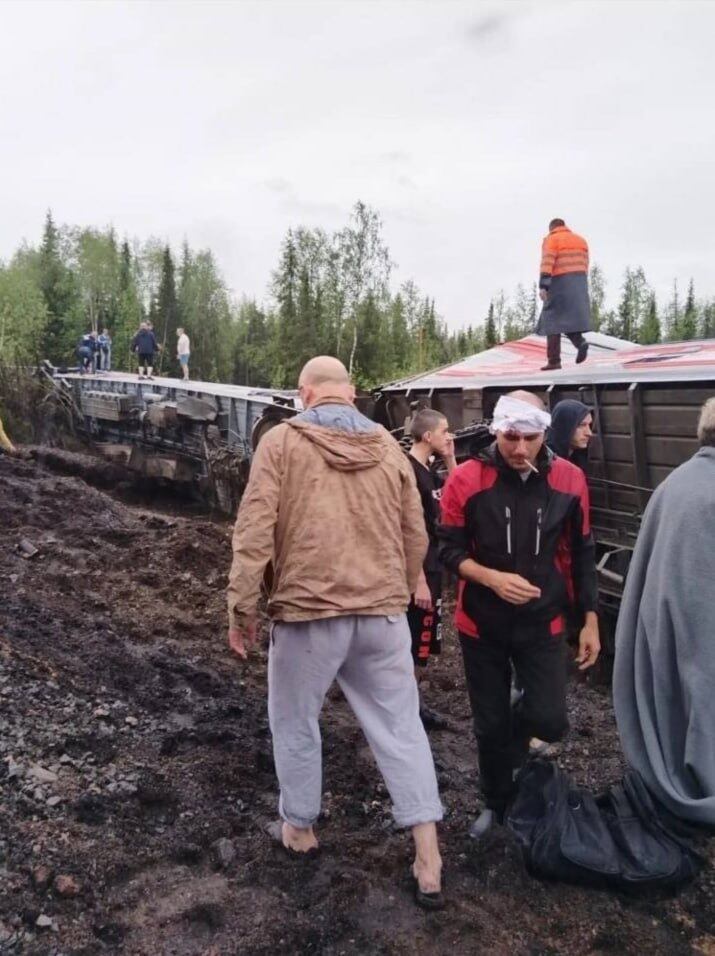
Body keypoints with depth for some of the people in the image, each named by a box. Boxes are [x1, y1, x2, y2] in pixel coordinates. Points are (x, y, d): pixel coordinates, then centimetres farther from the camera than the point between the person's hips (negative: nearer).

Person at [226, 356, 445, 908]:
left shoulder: (282, 442, -3)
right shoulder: (388, 447, 8)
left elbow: (254, 530, -10)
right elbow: (416, 536, 11)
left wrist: (241, 604, -2)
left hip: (308, 611, -3)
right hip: (383, 612, 3)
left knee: (295, 723, 18)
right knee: (401, 726, 11)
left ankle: (299, 827, 35)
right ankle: (429, 861, 14)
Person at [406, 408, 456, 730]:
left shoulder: (428, 471, 10)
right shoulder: (409, 471, -18)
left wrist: (450, 460, 6)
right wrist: (420, 580, -23)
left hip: (432, 567, 10)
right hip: (419, 571, -10)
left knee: (423, 642, 17)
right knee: (415, 644, 0)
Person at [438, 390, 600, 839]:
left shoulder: (569, 480, -7)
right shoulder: (466, 479, -13)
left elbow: (581, 554, 3)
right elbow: (450, 550, -7)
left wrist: (591, 620, 4)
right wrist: (492, 578, -24)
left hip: (543, 622, 1)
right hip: (482, 622, 0)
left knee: (550, 720, -8)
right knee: (490, 724, 11)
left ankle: (517, 726, 28)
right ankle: (497, 802, 36)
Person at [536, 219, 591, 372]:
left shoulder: (551, 240, -1)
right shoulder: (580, 240, 19)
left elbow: (547, 263, -14)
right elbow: (584, 266, 17)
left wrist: (543, 287, -20)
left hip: (559, 283, -6)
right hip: (578, 284, 6)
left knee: (553, 321, -2)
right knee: (571, 317, 12)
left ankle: (554, 360, -8)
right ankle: (580, 342, -17)